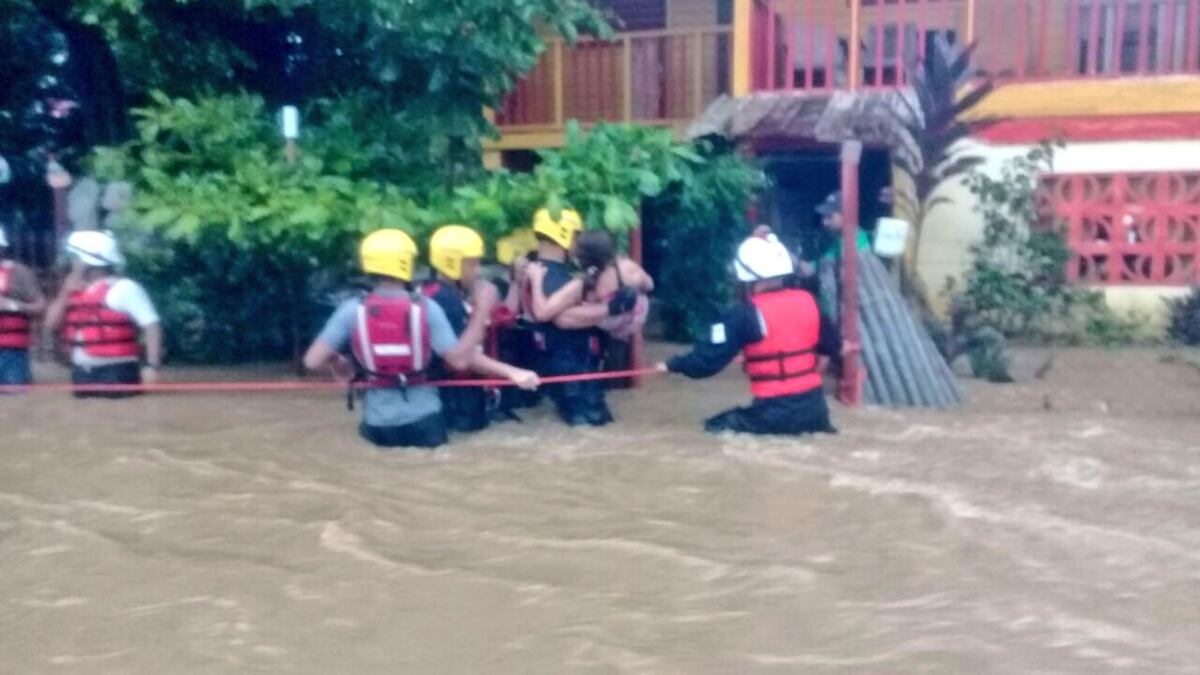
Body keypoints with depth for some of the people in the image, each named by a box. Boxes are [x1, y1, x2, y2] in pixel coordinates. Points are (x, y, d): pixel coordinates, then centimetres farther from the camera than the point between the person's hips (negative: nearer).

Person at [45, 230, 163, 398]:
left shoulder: (123, 288, -10)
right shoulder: (75, 290, 14)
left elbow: (151, 325, -16)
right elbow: (52, 324, 13)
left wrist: (152, 366, -25)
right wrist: (65, 292, 2)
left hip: (117, 374, -8)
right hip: (82, 375, 8)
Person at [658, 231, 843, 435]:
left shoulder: (747, 313, -12)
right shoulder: (807, 301, 4)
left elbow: (708, 359, -10)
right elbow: (830, 346, 17)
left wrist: (673, 365, 6)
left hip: (775, 413, -6)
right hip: (815, 407, 6)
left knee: (716, 428, 2)